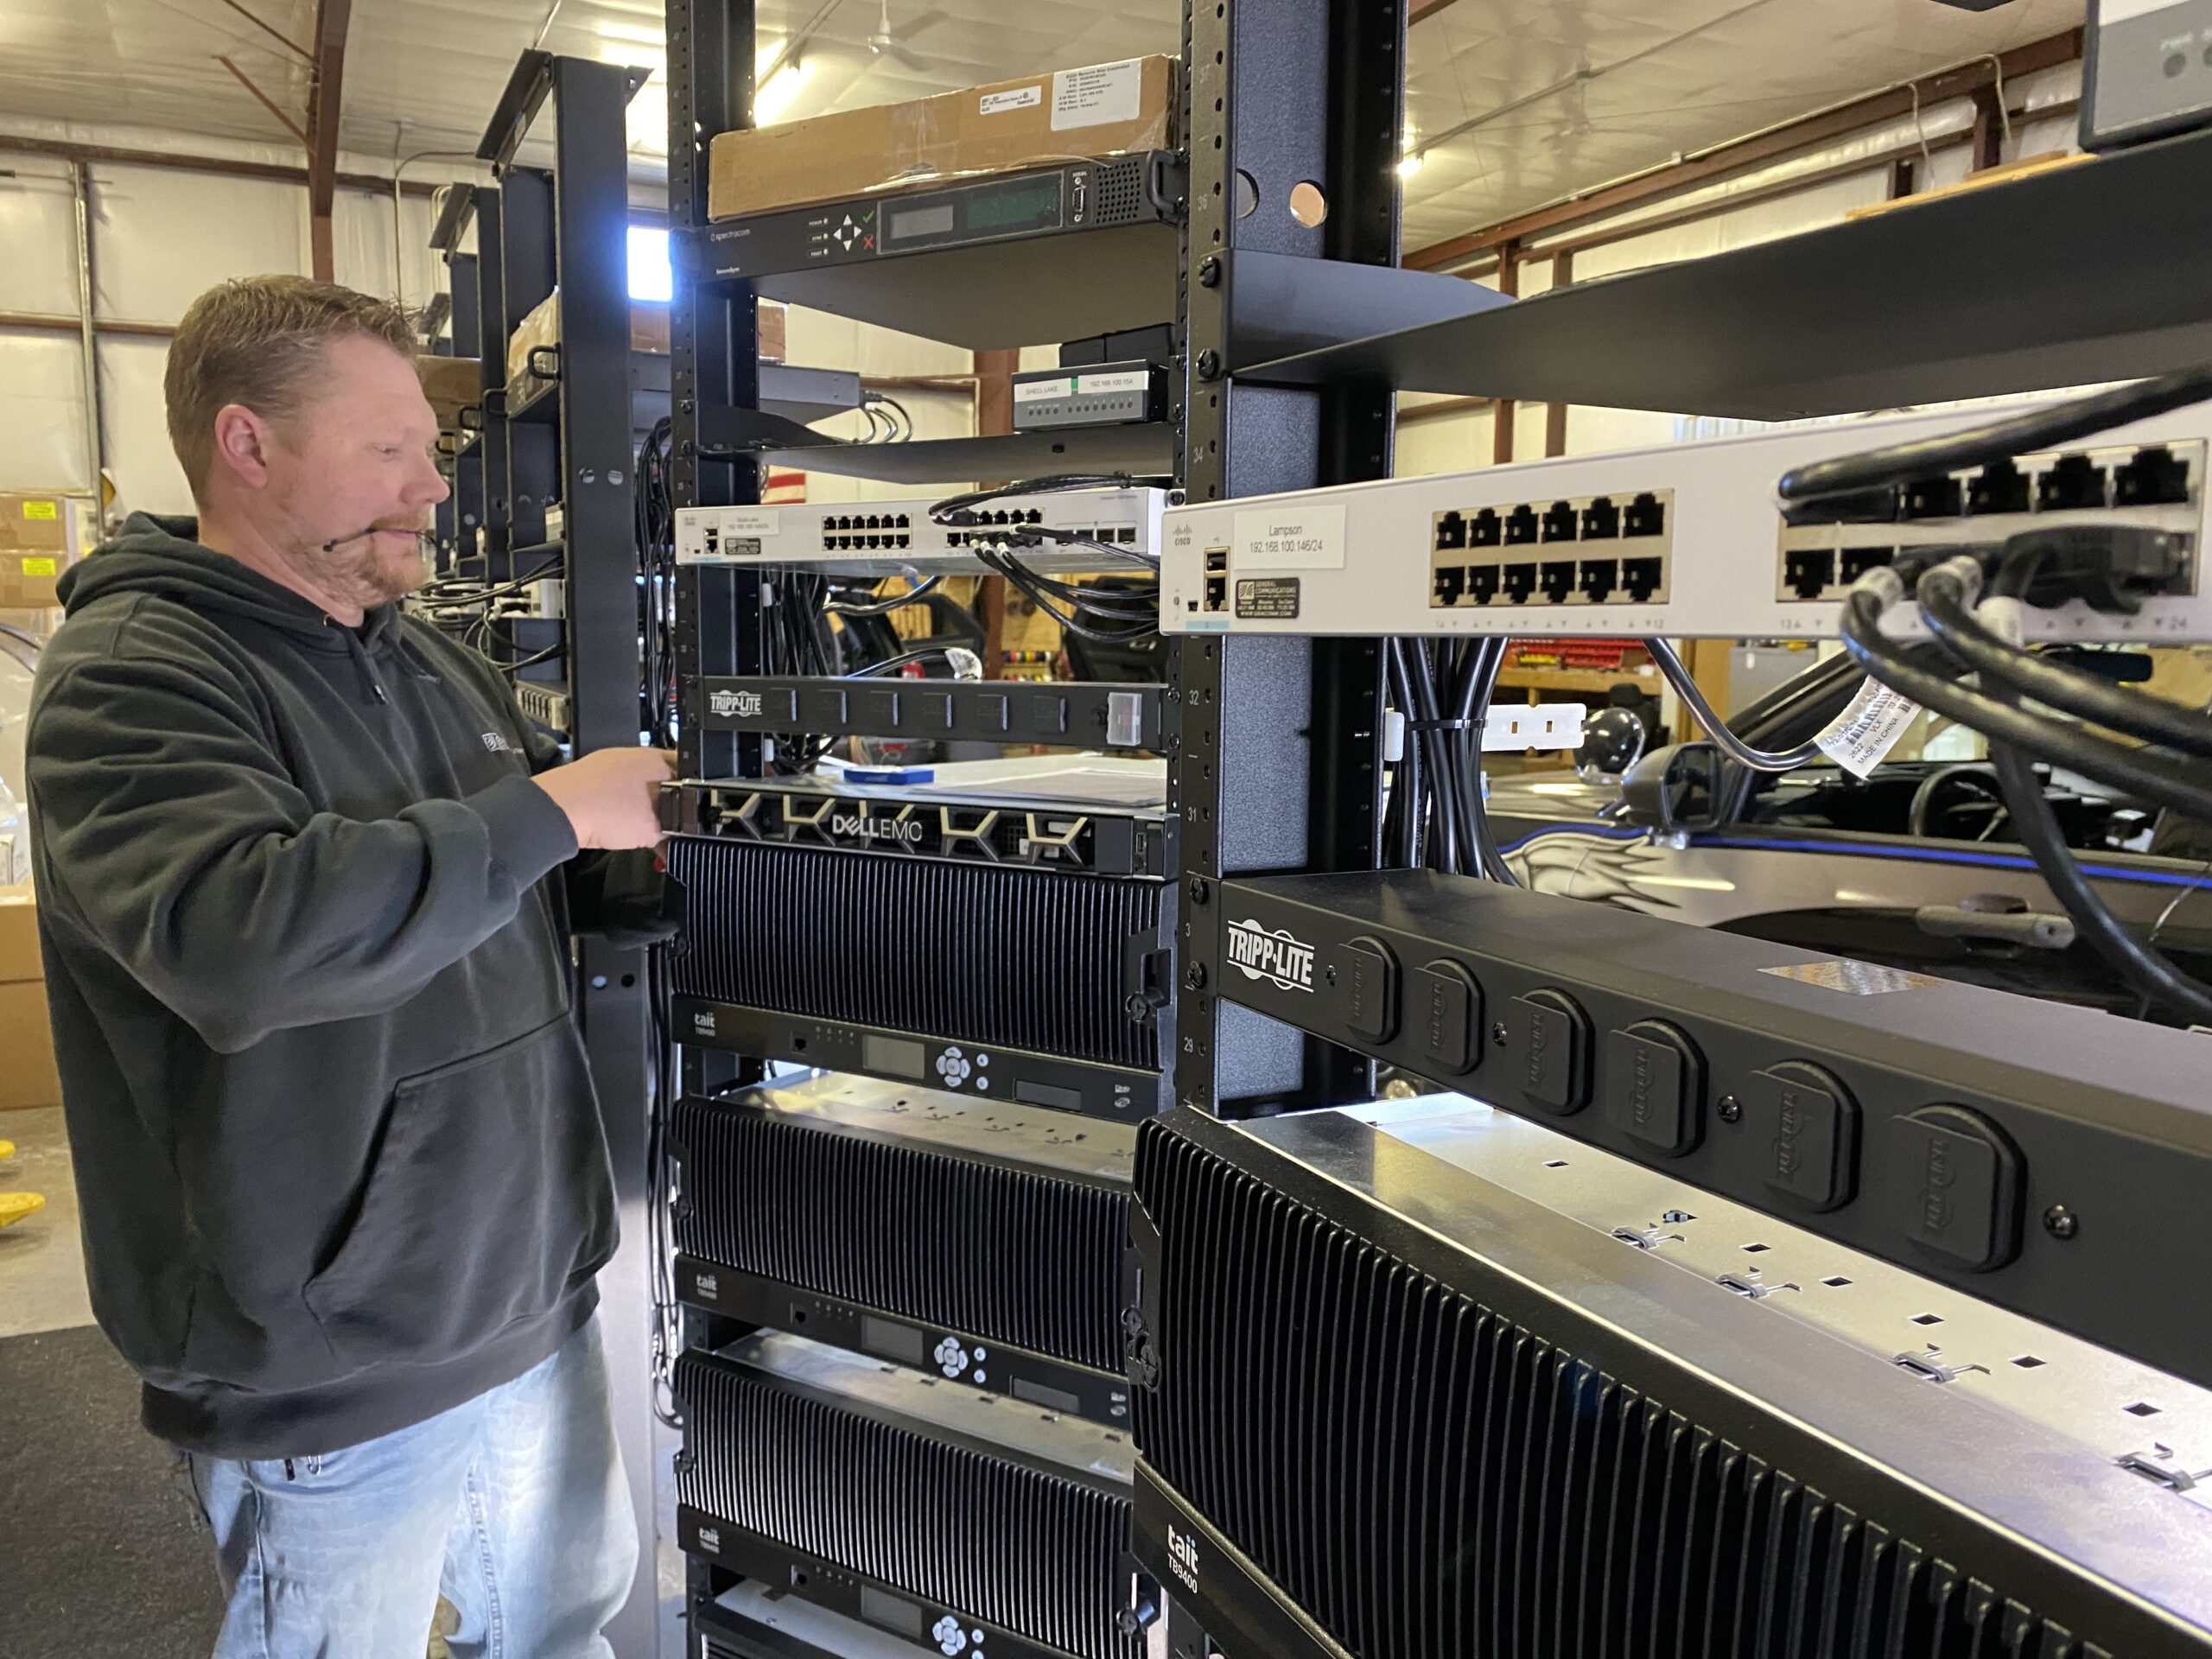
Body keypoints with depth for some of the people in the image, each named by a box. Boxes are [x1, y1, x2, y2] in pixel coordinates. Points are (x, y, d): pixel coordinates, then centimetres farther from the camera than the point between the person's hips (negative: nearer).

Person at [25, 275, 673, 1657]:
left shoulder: (431, 663, 8)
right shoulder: (129, 677, -16)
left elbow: (561, 886, 18)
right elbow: (236, 934, -35)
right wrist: (544, 814, -27)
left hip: (535, 1296, 7)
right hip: (336, 1368, -7)